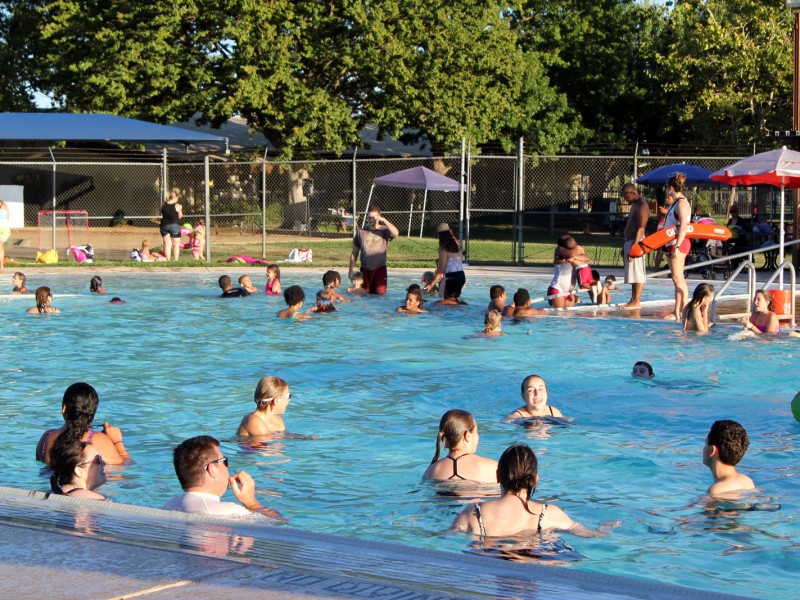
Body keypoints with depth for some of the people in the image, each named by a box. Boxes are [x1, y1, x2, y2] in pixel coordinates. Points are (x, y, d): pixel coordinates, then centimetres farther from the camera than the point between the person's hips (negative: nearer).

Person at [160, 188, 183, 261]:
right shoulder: (177, 206, -12)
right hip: (174, 225, -4)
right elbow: (180, 216, -4)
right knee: (176, 244, 7)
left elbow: (162, 215, 10)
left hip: (164, 225, 4)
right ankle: (175, 260, 4)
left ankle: (168, 260, 5)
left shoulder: (163, 205, 1)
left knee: (167, 244, 9)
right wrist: (180, 210, 10)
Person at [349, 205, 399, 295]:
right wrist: (351, 269, 5)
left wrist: (384, 220, -23)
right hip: (365, 269, 2)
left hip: (380, 269, -2)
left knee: (380, 293, -8)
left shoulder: (384, 231, 1)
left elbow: (395, 233, -23)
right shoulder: (361, 232, 7)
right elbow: (354, 253, 10)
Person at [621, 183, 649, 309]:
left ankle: (637, 302, -11)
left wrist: (633, 247, -26)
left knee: (637, 273, -10)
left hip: (636, 242, -10)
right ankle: (633, 300, 13)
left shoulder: (642, 206, -13)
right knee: (633, 274, 10)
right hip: (630, 242, 10)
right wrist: (625, 246, 22)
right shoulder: (635, 205, 19)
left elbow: (641, 228, -21)